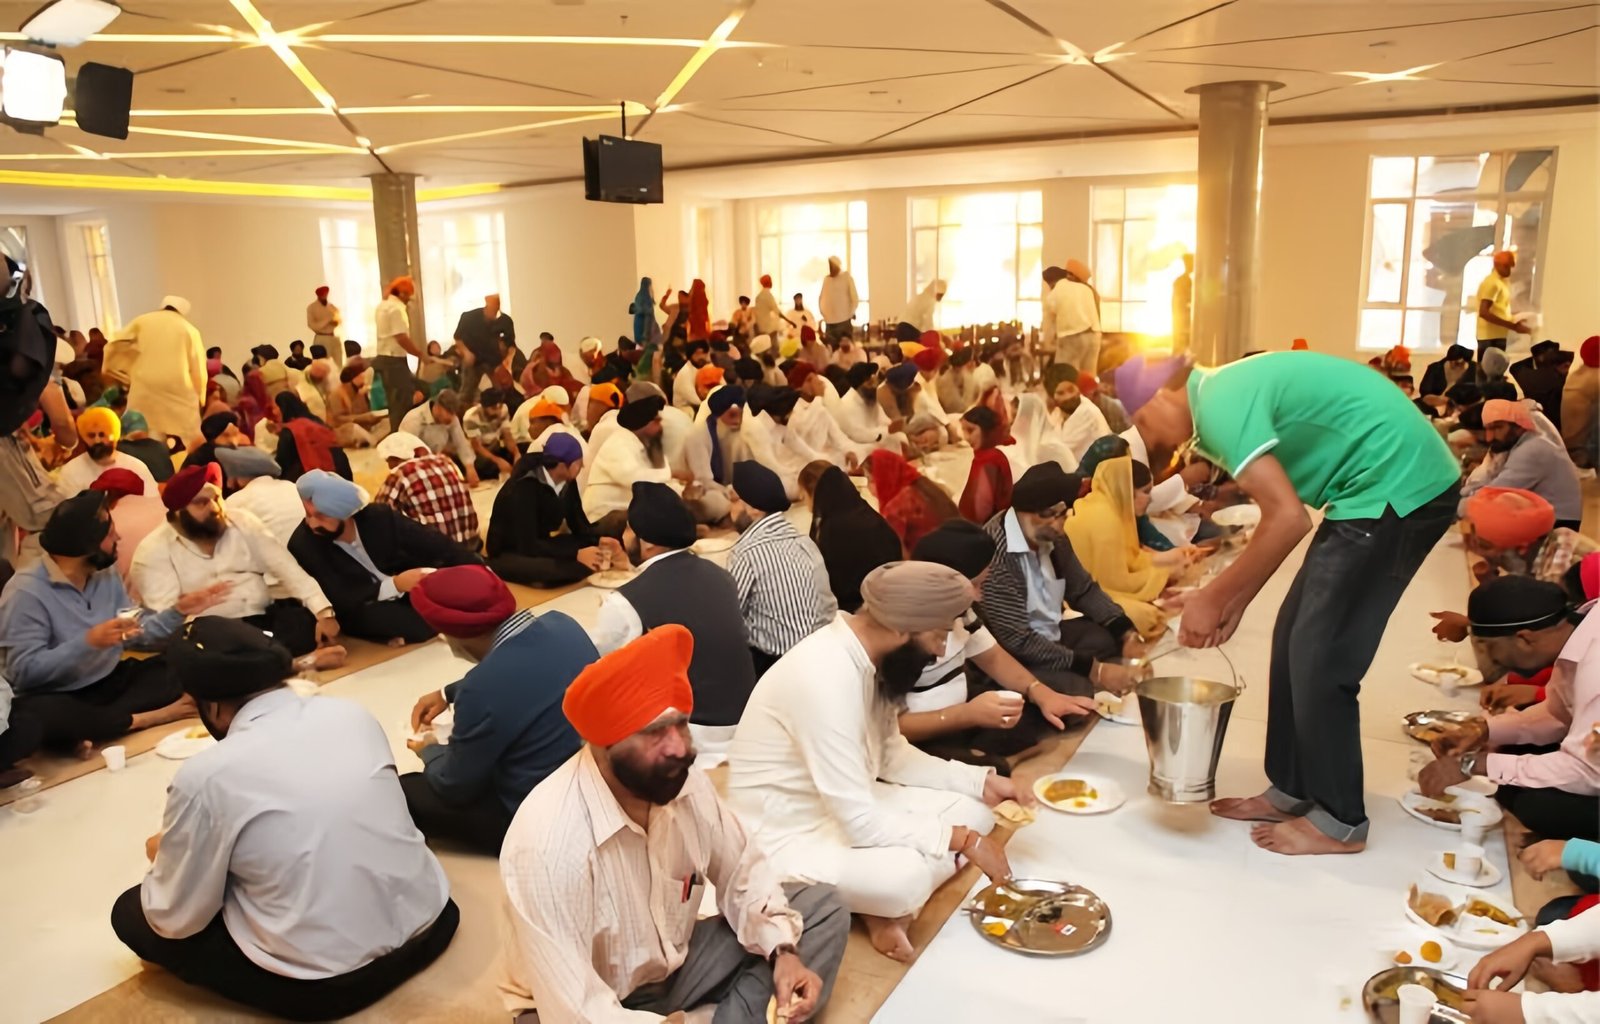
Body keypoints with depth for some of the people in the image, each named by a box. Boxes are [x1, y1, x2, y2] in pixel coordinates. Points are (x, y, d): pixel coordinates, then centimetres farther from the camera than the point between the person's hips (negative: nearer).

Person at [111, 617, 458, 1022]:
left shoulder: (204, 776, -16)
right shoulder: (353, 713, -1)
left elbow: (177, 920, -5)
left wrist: (163, 857, 16)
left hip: (325, 985, -6)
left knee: (132, 912, 13)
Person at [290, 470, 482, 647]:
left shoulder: (379, 517, -14)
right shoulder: (303, 545, -18)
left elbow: (436, 544, -6)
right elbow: (339, 602, -22)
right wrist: (394, 585, -33)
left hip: (411, 590, 4)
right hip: (364, 611, -4)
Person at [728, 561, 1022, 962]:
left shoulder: (865, 654, -5)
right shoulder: (826, 678, -33)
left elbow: (891, 754, 9)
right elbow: (861, 823, -30)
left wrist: (981, 782, -1)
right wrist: (963, 840, -20)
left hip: (844, 806, 9)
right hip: (787, 835, -9)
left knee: (973, 811, 0)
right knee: (906, 876, -33)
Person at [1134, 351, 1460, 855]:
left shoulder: (1218, 403, -17)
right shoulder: (1226, 393, 13)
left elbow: (1288, 521, -23)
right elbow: (1279, 515, 16)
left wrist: (1213, 597, -13)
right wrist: (1235, 601, 12)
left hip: (1398, 485, -10)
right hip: (1400, 479, 10)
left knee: (1319, 658, -3)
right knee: (1296, 640, 13)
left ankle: (1339, 821, 12)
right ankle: (1292, 792, 24)